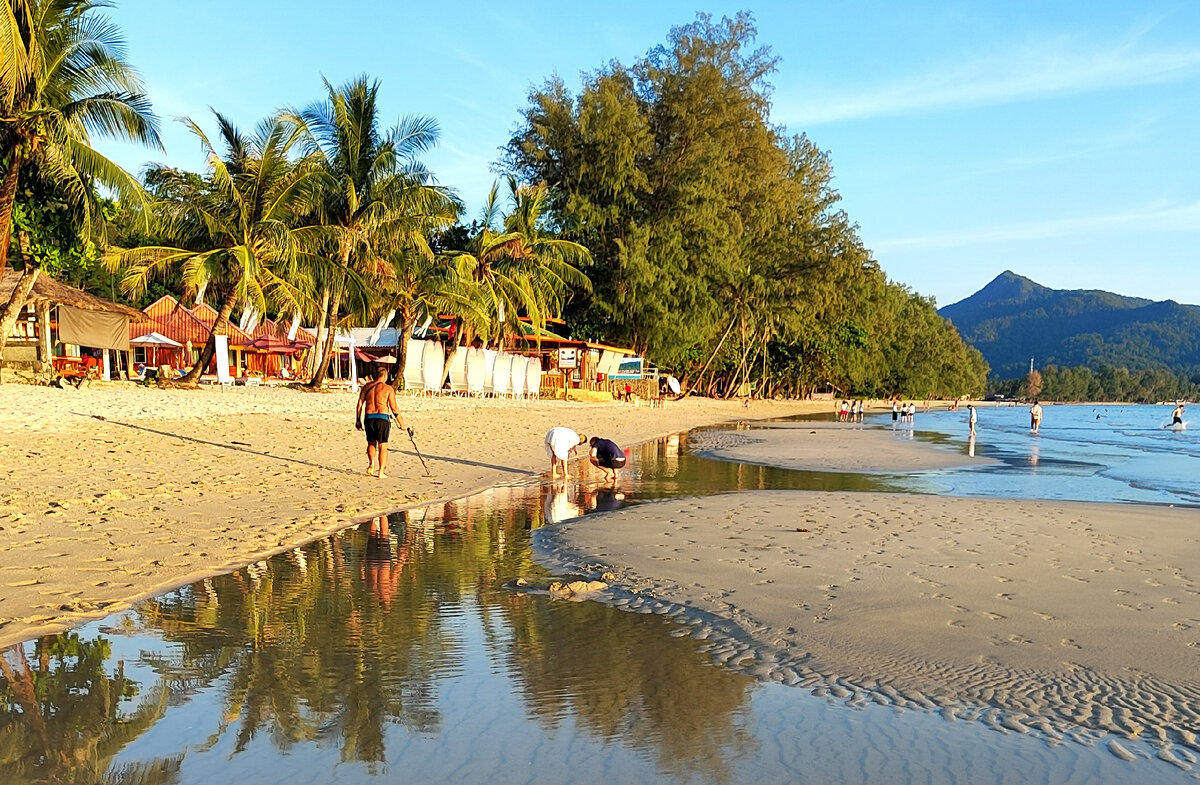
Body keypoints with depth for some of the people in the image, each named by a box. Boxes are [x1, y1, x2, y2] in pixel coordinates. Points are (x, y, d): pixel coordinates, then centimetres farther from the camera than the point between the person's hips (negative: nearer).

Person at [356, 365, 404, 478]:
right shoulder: (388, 388, -3)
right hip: (382, 417, -3)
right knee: (383, 445, 3)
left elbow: (359, 404, 7)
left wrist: (358, 420, 14)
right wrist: (401, 423, 4)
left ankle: (371, 464, 0)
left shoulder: (366, 386, 8)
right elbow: (394, 408, -4)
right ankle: (381, 472, 1)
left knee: (371, 443, 20)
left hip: (369, 417, 3)